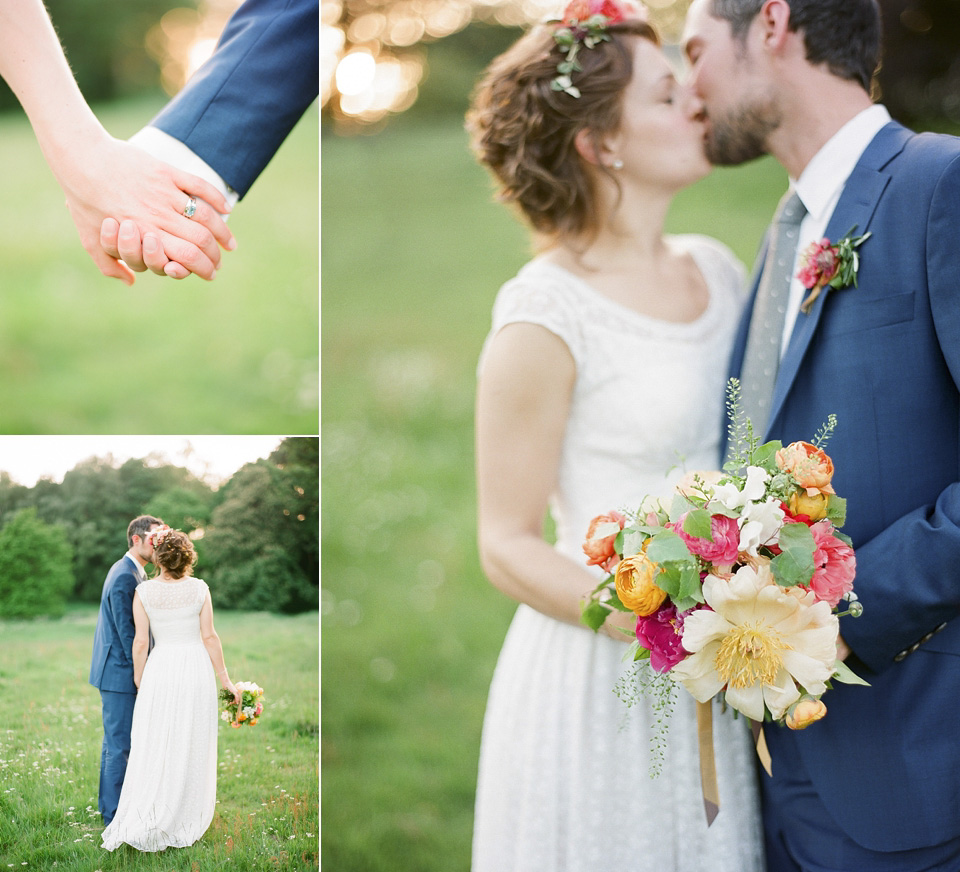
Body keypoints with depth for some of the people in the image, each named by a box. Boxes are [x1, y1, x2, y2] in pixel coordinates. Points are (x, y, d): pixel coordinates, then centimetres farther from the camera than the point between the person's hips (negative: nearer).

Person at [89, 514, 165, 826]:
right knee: (120, 745, -4)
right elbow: (127, 631, -21)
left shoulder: (130, 571, 14)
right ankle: (115, 814, 2)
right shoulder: (125, 576, -19)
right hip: (120, 672, -11)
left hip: (120, 671, 11)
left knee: (115, 741, 18)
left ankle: (108, 805, 28)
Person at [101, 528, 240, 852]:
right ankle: (186, 825, 16)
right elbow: (209, 637, -3)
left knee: (155, 749, 7)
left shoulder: (144, 592, -5)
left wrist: (137, 680, 9)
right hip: (197, 670, 0)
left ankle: (140, 822, -1)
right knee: (192, 750, 10)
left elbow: (140, 642, -4)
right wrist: (225, 679, 5)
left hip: (161, 668, 0)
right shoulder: (199, 589, -4)